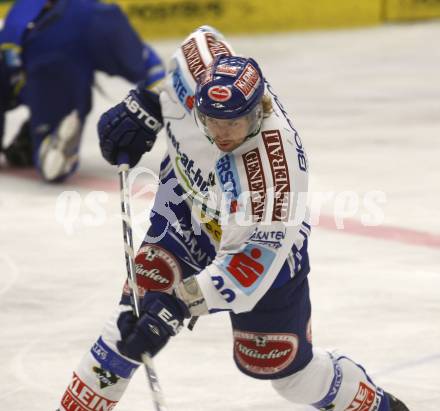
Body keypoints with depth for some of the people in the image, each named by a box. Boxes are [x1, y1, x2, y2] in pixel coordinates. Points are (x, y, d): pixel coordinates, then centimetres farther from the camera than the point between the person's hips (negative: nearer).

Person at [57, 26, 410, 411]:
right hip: (189, 202, 4)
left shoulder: (276, 167, -42)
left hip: (265, 244, -4)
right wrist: (141, 107, -6)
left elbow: (252, 262, -40)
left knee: (282, 363, 6)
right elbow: (203, 38, -5)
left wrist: (177, 304, -47)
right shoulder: (204, 72, -30)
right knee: (143, 302, -15)